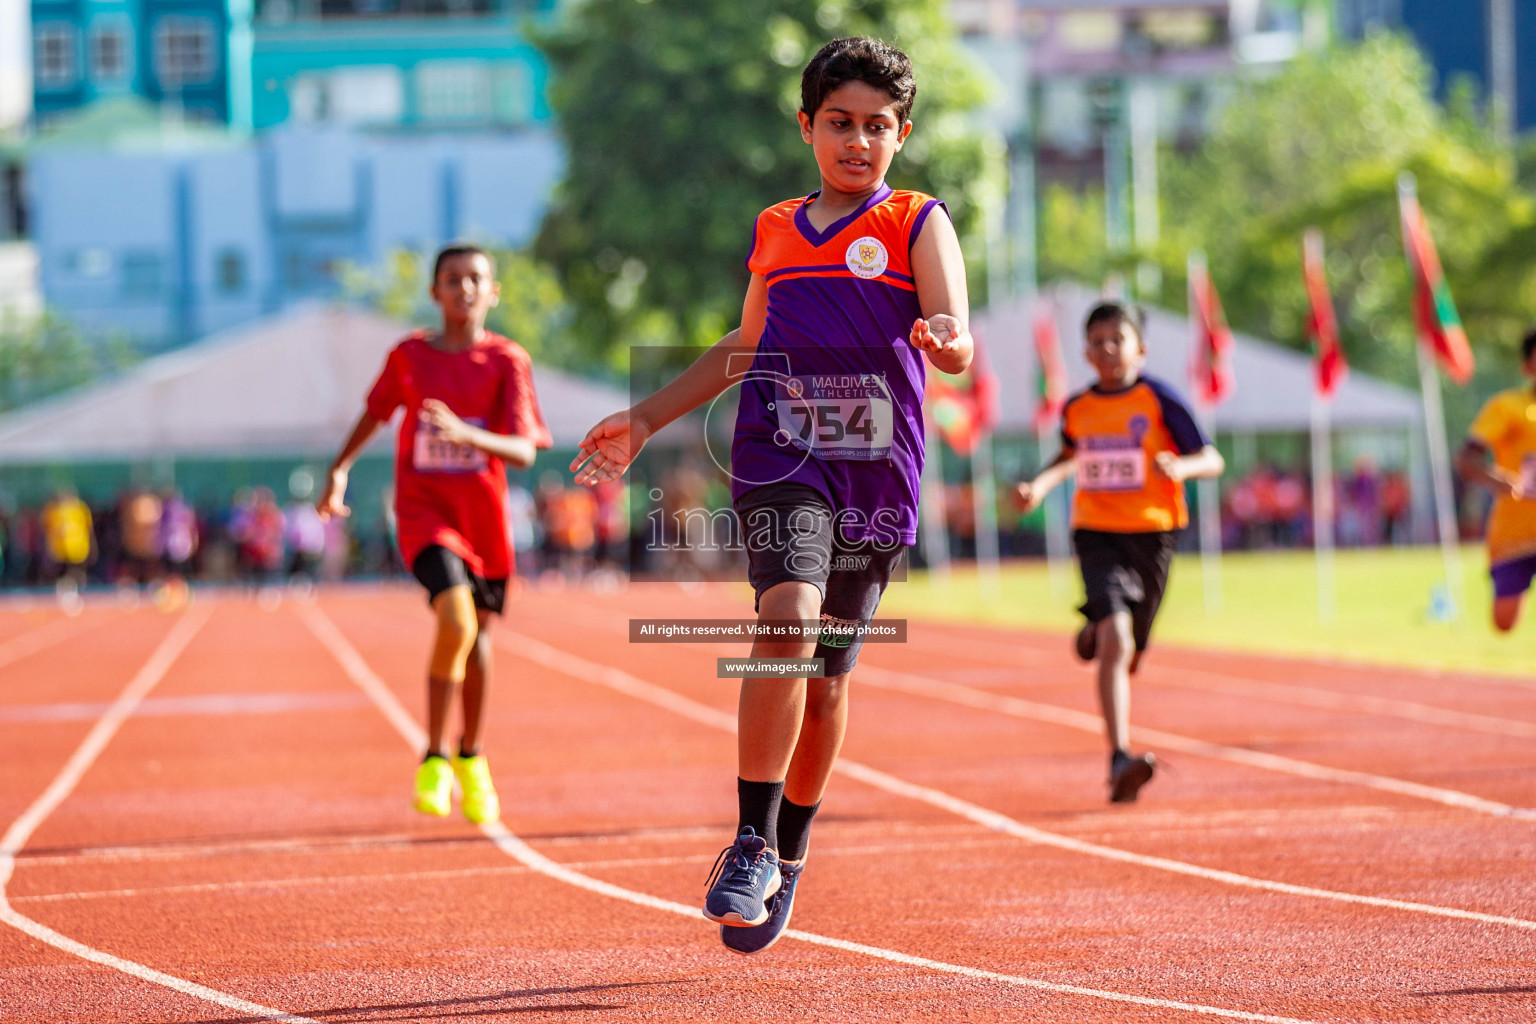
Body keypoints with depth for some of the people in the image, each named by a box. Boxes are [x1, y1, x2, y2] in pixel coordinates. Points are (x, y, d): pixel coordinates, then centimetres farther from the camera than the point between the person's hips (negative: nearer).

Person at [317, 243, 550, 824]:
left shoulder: (507, 361, -5)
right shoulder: (409, 355, 0)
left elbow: (523, 451, -15)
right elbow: (375, 413, 19)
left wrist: (466, 435, -31)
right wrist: (340, 468, 12)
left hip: (483, 511, 1)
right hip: (424, 508, -1)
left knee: (477, 636, 13)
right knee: (456, 620, -23)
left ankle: (471, 758, 35)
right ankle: (434, 758, -9)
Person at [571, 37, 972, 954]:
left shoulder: (919, 226, 3)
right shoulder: (775, 233, 13)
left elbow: (956, 339, -13)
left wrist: (943, 338, -37)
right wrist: (645, 420, 25)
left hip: (877, 478, -1)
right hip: (781, 461, 1)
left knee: (828, 674, 7)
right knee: (789, 621, -24)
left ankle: (790, 854, 27)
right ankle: (751, 844, -19)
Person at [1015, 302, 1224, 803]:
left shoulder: (1159, 400, -5)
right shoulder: (1076, 408, 5)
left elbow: (1213, 461, -6)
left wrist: (1182, 466, -26)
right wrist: (1042, 483, 12)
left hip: (1151, 534, 0)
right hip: (1097, 532, 0)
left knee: (1128, 654, 11)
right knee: (1116, 641, -21)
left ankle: (1096, 633, 51)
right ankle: (1119, 759, -27)